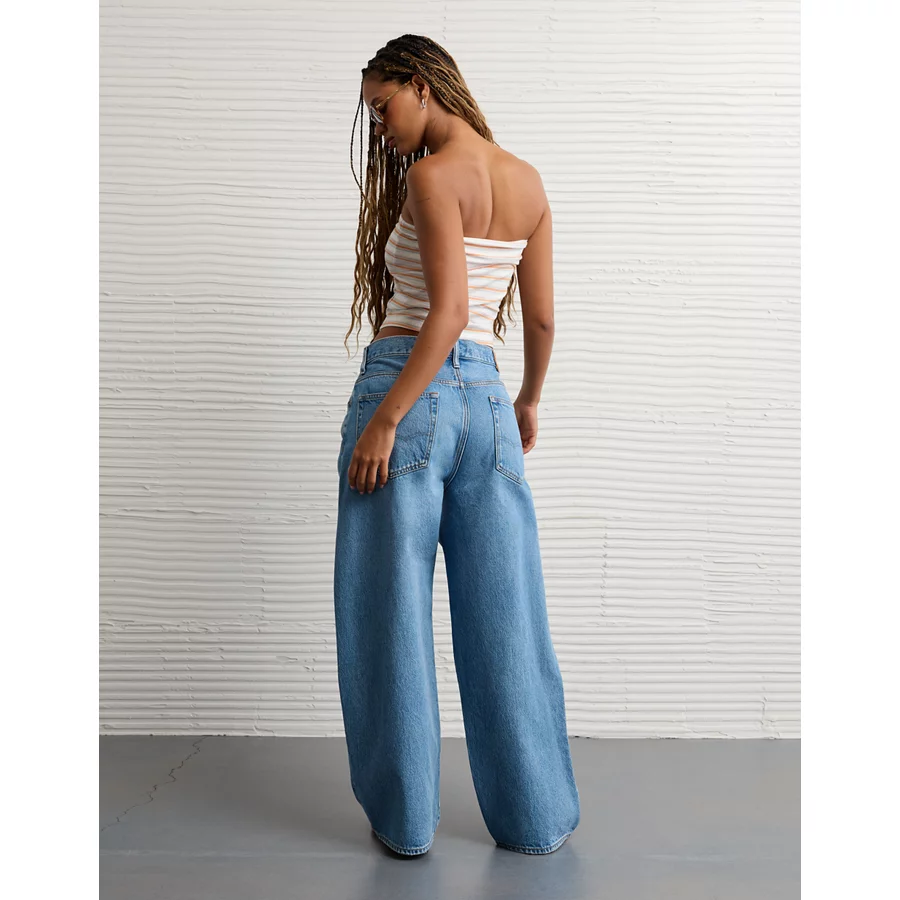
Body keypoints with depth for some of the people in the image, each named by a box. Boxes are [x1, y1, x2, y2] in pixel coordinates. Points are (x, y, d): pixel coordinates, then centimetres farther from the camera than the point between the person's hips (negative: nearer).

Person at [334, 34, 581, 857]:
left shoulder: (433, 176, -8)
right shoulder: (529, 182, 12)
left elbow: (447, 312, -17)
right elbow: (542, 317, 13)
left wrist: (384, 421, -17)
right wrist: (529, 402, 26)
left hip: (409, 390, -6)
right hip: (485, 398, 6)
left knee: (391, 613, 6)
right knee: (505, 615, 11)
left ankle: (406, 816, 19)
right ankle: (537, 814, 23)